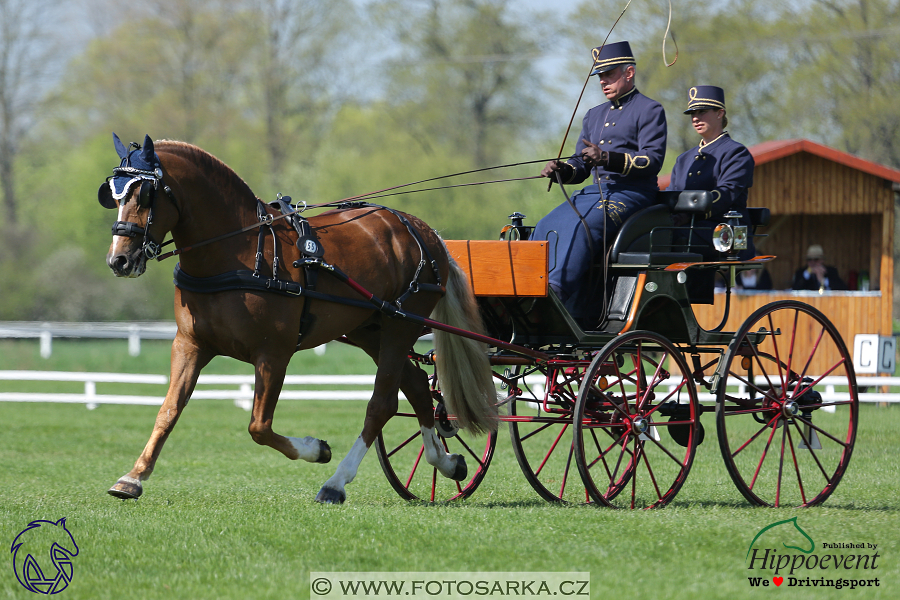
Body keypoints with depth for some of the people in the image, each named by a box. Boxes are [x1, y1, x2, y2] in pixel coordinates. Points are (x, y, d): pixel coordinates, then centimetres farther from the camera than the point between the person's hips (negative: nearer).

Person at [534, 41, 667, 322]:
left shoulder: (650, 110, 1)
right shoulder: (594, 115, 25)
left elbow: (653, 160, -12)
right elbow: (581, 166, 22)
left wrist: (608, 158, -25)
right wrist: (561, 170, -3)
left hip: (631, 193, -7)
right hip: (595, 191, 7)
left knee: (580, 226, -33)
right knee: (546, 228, -17)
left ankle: (558, 293, -37)